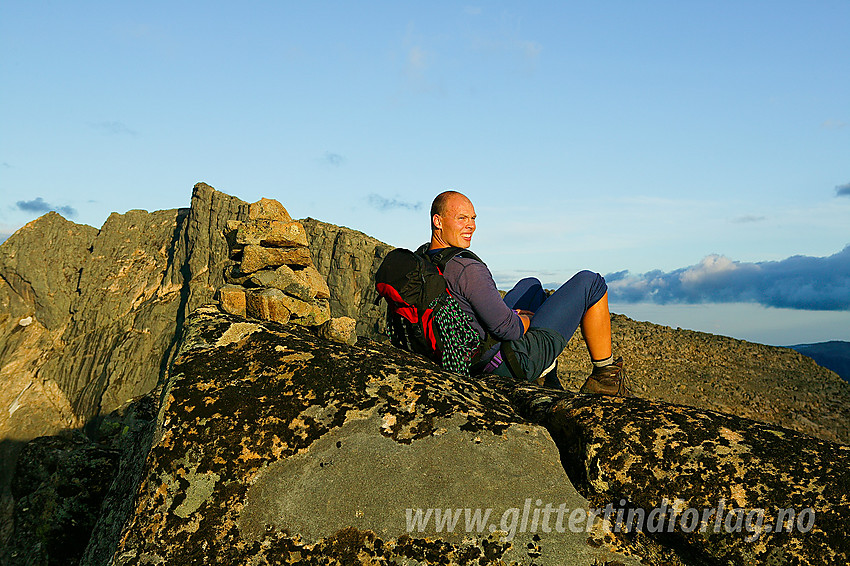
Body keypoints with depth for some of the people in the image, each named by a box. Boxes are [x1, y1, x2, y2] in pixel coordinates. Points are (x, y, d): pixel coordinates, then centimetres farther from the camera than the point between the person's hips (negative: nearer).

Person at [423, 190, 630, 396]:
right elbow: (507, 329, -29)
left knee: (530, 285, 32)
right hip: (515, 361, -9)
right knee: (590, 283, 1)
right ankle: (606, 375, 16)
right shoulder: (469, 270, -28)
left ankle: (546, 383, 32)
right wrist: (525, 320, -6)